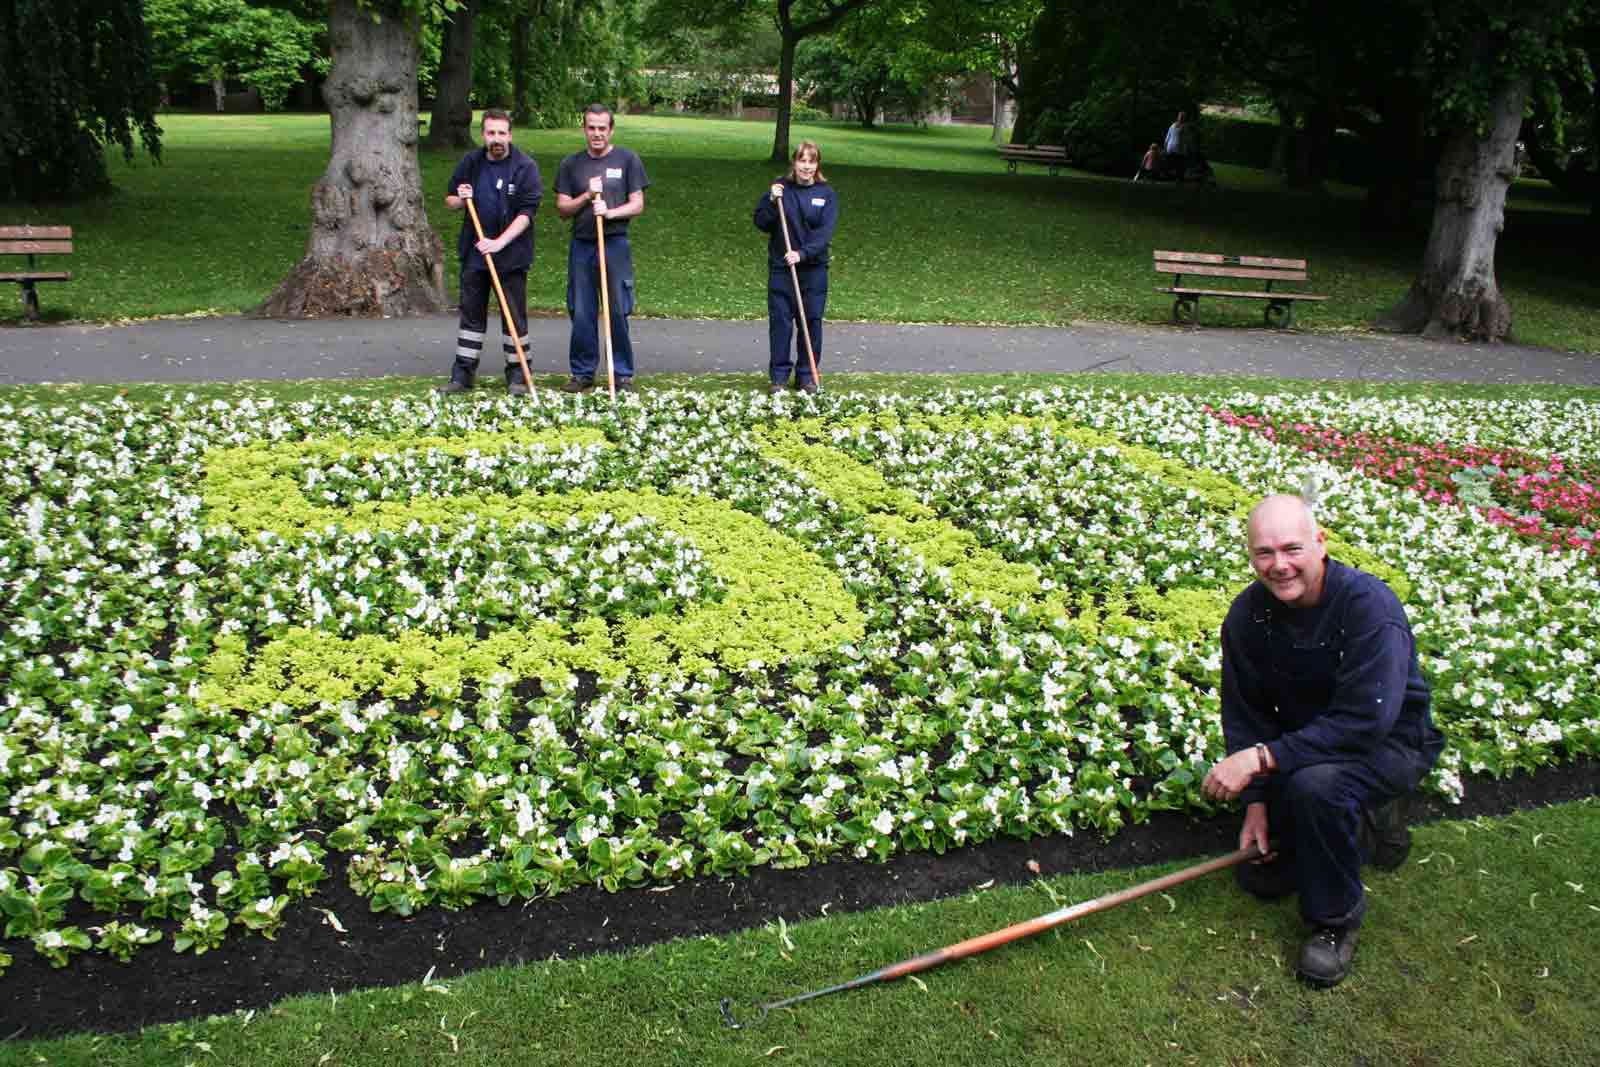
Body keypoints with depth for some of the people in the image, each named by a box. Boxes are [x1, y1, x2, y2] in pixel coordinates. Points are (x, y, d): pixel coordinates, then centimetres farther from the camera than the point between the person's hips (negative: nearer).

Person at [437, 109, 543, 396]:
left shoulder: (525, 167, -8)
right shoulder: (470, 163, 6)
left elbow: (526, 213, -13)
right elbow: (449, 200, 16)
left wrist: (499, 242, -22)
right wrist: (460, 200, -8)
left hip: (512, 254, -4)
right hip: (474, 252, 4)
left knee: (514, 315, 2)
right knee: (471, 313, 9)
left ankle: (517, 374, 13)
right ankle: (463, 372, 16)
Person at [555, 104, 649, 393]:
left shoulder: (627, 160, 4)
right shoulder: (571, 164, 10)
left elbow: (637, 205, 0)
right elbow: (562, 209, 8)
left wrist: (610, 211, -15)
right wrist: (587, 196, -9)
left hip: (615, 244, -2)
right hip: (581, 246, 2)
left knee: (618, 313, -1)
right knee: (581, 314, 3)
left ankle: (623, 374, 7)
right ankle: (582, 373, 13)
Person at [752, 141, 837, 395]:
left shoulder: (826, 193, 0)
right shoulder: (780, 188, 1)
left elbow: (825, 231, -9)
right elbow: (761, 224, 0)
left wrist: (802, 253, -22)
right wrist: (772, 202, -17)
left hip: (813, 268, 0)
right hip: (780, 267, 0)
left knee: (811, 321, 5)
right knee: (780, 321, 1)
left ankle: (806, 375, 16)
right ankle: (778, 374, 11)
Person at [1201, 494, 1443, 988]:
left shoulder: (1369, 605, -30)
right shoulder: (1247, 614, -12)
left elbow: (1366, 720, -36)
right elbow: (1244, 712, -3)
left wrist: (1263, 758, -38)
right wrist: (1255, 801, -12)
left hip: (1391, 742, -6)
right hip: (1307, 741, 6)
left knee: (1315, 784, -38)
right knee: (1260, 876, 4)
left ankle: (1336, 917, -11)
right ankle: (1365, 822, 28)